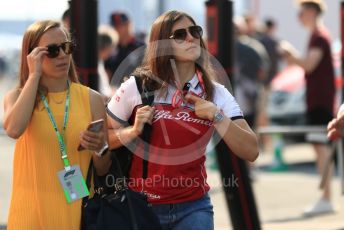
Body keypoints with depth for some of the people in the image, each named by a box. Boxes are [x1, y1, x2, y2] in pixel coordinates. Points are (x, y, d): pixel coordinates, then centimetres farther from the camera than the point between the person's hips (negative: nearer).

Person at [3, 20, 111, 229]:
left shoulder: (91, 99, 1)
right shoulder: (18, 97, -1)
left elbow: (103, 169, 5)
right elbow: (14, 130, -26)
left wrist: (100, 149, -17)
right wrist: (34, 75, -17)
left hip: (78, 207, 2)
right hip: (33, 210, -1)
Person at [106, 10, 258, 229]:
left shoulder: (216, 94, 0)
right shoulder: (137, 86, -6)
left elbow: (251, 152, -7)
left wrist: (216, 116, -16)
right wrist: (133, 131, -17)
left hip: (193, 207, 1)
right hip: (141, 205, -1)